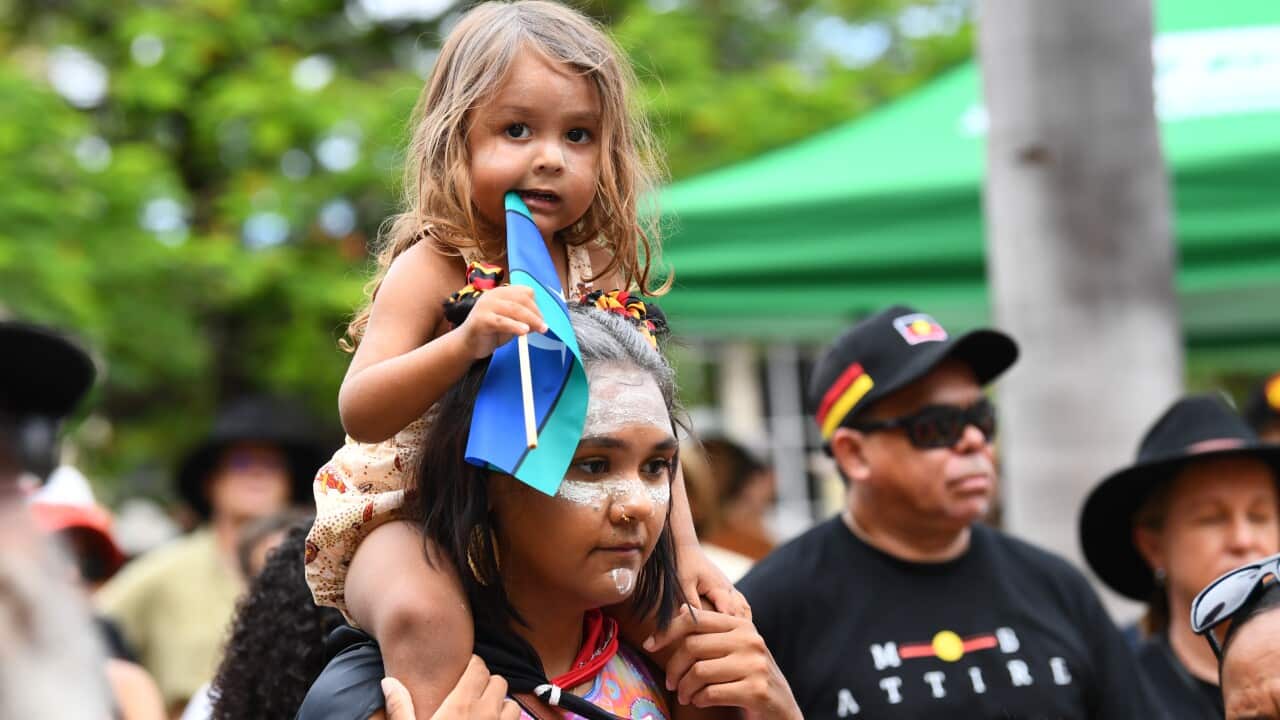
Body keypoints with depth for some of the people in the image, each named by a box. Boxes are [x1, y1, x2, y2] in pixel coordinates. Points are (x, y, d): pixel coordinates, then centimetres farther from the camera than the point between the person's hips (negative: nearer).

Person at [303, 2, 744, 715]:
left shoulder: (603, 274, 2)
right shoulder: (433, 269, -13)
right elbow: (360, 415, -24)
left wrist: (685, 549, -2)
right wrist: (466, 342, -39)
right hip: (407, 513, -5)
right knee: (426, 618, -37)